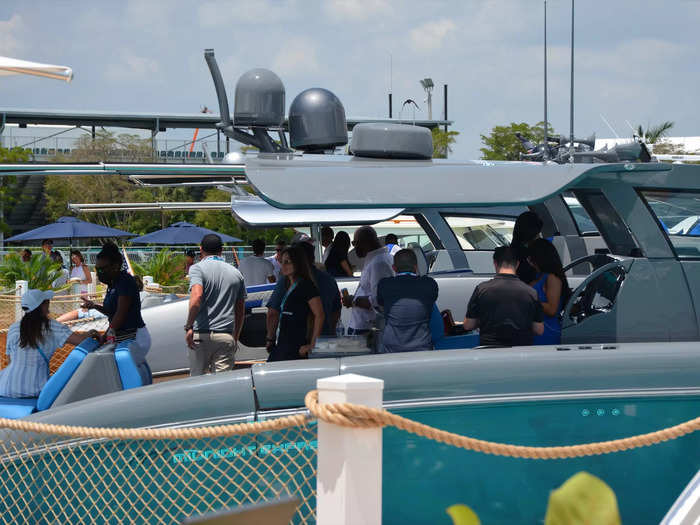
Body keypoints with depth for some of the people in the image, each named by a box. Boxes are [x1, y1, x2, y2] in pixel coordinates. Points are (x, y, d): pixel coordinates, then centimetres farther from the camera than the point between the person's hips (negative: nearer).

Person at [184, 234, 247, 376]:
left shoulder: (197, 268, -2)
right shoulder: (236, 273, 13)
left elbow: (196, 297, -21)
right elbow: (240, 310, 17)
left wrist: (189, 327, -20)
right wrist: (236, 338, 25)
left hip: (201, 334, -3)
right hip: (227, 336, 3)